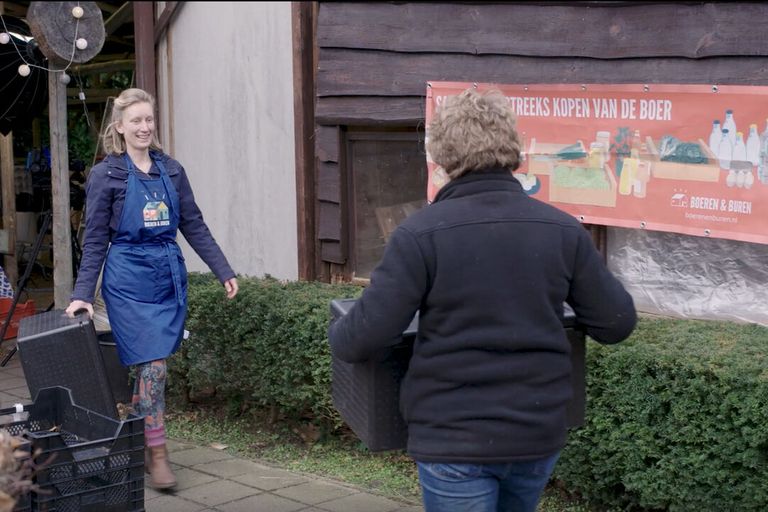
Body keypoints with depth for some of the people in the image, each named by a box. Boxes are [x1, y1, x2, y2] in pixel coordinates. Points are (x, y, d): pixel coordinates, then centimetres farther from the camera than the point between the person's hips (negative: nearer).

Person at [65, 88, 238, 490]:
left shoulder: (171, 170, 9)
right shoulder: (105, 175, -2)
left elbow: (194, 226, 12)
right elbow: (95, 240, -1)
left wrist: (224, 272, 7)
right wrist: (82, 294, -6)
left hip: (170, 278, 4)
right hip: (129, 281, -4)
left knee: (151, 366, 8)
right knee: (153, 366, -9)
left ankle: (136, 443, 22)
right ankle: (157, 455, -2)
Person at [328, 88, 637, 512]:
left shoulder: (421, 234, -13)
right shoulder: (563, 230, -2)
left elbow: (362, 340, -15)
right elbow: (618, 322, 5)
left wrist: (337, 333, 8)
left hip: (454, 441, -4)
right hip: (539, 434, 4)